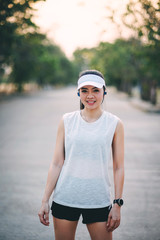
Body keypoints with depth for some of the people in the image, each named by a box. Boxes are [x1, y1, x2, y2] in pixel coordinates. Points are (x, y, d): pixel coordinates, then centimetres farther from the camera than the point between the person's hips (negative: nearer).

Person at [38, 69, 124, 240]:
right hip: (65, 198, 1)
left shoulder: (115, 124, 1)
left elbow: (118, 168, 2)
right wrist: (45, 200, 0)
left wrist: (117, 204, -3)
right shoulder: (67, 121, 3)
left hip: (98, 200, -1)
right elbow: (56, 164, 3)